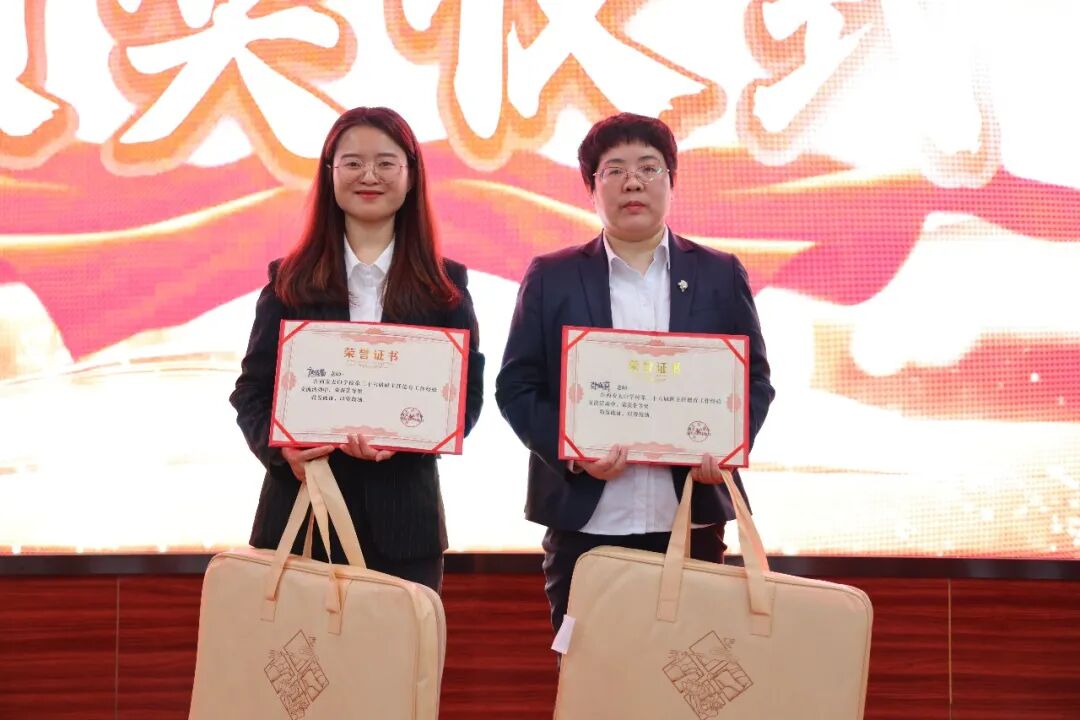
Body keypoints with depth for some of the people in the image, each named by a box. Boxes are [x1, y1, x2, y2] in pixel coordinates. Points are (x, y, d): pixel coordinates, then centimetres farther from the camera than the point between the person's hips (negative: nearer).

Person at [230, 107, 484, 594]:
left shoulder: (445, 285, 7)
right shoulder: (291, 280, 7)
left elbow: (468, 393, 1)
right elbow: (251, 389, 5)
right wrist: (281, 448, -16)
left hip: (403, 519, 0)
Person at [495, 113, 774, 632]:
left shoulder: (721, 275, 8)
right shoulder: (551, 278, 5)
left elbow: (755, 379, 9)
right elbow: (516, 386, 3)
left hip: (691, 521, 1)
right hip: (583, 522, -1)